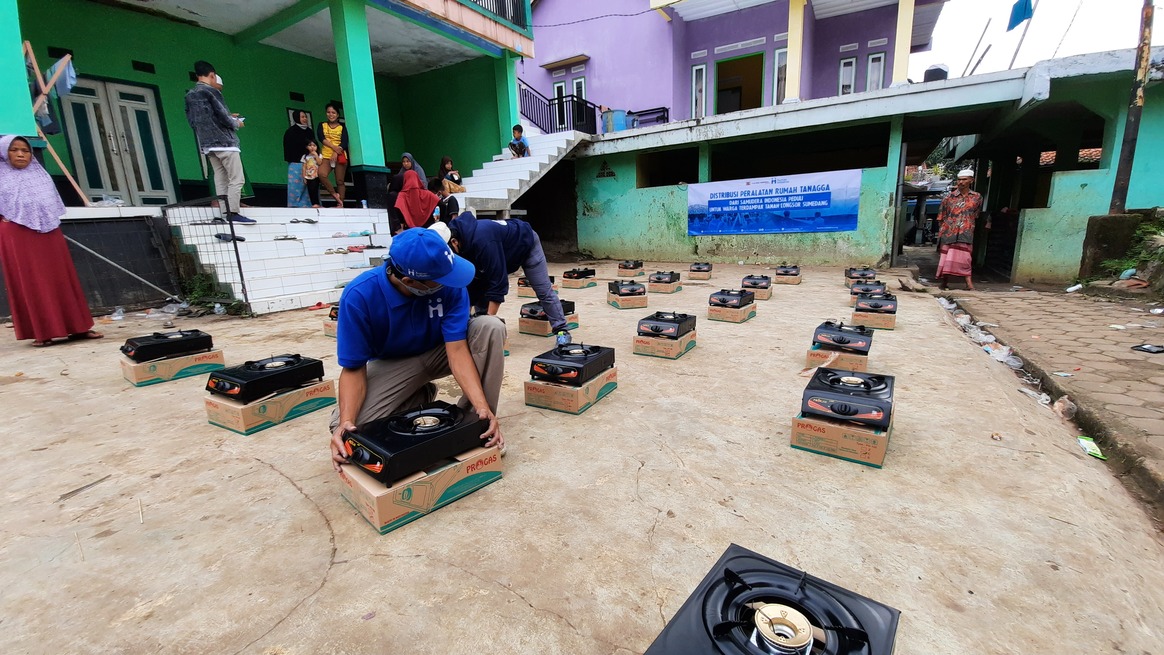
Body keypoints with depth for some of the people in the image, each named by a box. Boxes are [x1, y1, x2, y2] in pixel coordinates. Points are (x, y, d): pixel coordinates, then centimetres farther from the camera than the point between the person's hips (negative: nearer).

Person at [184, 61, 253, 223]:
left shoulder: (189, 95, 16)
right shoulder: (211, 91, -7)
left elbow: (191, 121, 18)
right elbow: (224, 117, -15)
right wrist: (236, 123, 7)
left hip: (206, 144, 8)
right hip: (224, 141, -8)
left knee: (221, 181, 7)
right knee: (236, 179, -9)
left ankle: (224, 213, 3)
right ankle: (233, 213, -16)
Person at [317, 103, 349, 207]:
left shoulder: (342, 127, 12)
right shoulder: (322, 125, 15)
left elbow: (344, 142, -2)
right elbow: (321, 138, -2)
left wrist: (335, 153, -18)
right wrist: (334, 147, -18)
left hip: (340, 156, -1)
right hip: (326, 155, 1)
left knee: (340, 181, -4)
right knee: (321, 174, -25)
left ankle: (340, 204, -4)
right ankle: (335, 194, -11)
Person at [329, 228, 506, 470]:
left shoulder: (450, 284, -26)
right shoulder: (359, 295, -28)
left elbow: (457, 350, -29)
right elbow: (353, 368, -21)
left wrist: (482, 405, -41)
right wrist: (346, 421, -38)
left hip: (441, 351, 1)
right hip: (392, 363, 0)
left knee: (490, 328, -28)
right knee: (349, 429, -23)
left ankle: (476, 419, -12)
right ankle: (423, 398, 4)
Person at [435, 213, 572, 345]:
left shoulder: (481, 240, -45)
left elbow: (498, 281, -42)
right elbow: (471, 282, -12)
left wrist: (489, 318, -37)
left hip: (526, 243, -7)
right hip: (504, 250, 7)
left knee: (544, 292, -3)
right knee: (479, 291, -2)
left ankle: (562, 330, 8)